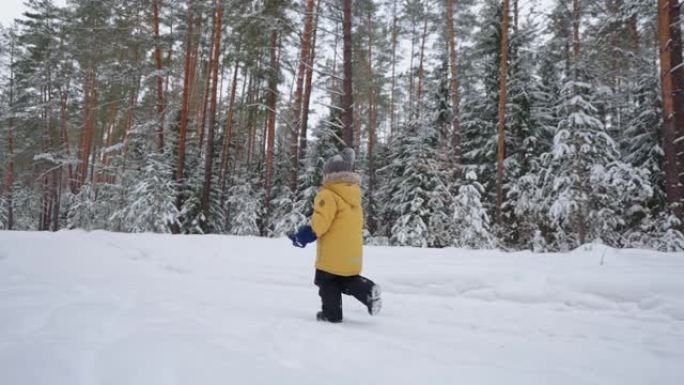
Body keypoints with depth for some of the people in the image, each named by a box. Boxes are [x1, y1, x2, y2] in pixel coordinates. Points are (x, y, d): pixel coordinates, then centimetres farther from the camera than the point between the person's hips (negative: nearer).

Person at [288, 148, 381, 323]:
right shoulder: (354, 195, 12)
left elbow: (320, 222, -22)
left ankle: (332, 313, 14)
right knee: (347, 280, 20)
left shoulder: (329, 194, -13)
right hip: (353, 253, 7)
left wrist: (304, 236, -15)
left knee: (327, 282, 9)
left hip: (333, 253, -7)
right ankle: (368, 290, -3)